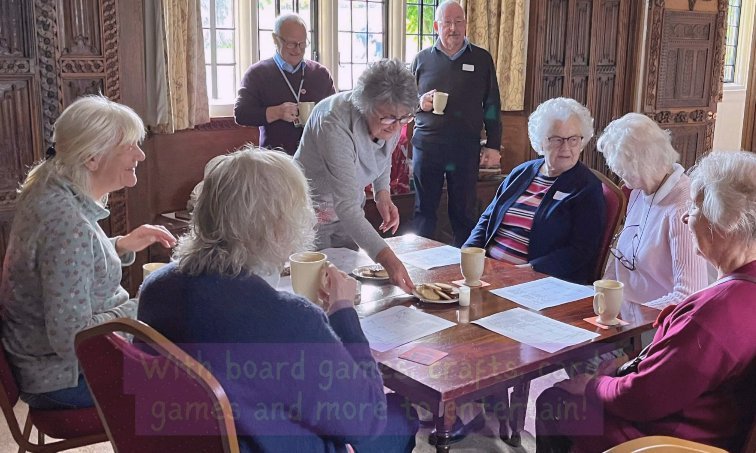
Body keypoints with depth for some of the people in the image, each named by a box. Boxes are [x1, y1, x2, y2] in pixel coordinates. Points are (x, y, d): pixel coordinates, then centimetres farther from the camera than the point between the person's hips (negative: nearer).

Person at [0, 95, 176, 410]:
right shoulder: (68, 222, -30)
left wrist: (121, 246, 1)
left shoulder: (52, 190, -2)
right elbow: (70, 337, -30)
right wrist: (141, 309, -19)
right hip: (64, 378, -9)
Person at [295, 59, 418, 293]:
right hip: (311, 209, -6)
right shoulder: (335, 124, -36)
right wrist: (386, 257, -51)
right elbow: (346, 205, -42)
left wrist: (383, 192, -10)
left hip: (348, 210, 6)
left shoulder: (392, 121, -14)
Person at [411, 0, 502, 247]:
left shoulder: (482, 59, 6)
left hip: (466, 150, -1)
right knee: (424, 210, 8)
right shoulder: (422, 59, 8)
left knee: (464, 212, 7)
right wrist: (419, 103, -8)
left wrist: (493, 146, 2)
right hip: (426, 146, 1)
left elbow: (492, 106, 7)